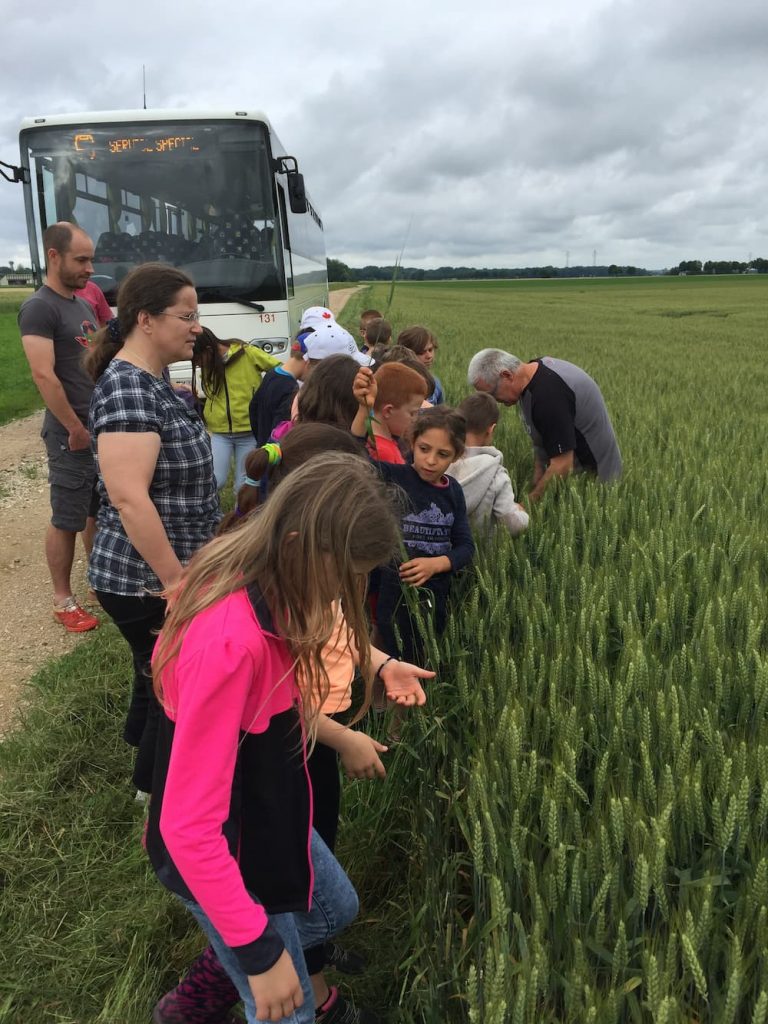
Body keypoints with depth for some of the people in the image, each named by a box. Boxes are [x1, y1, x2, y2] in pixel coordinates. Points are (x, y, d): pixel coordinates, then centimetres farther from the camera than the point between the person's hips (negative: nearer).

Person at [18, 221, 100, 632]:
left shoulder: (83, 304, 13)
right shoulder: (38, 308, -14)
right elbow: (44, 375, -21)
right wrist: (75, 429, -17)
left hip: (101, 428, 8)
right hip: (71, 434, -8)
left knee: (99, 510, 17)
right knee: (67, 519, 1)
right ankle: (62, 600, 13)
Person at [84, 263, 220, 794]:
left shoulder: (153, 381, 7)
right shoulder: (128, 389, -24)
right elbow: (128, 497, -30)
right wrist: (174, 580, -24)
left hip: (162, 574, 9)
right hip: (148, 582, -9)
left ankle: (150, 757, 50)